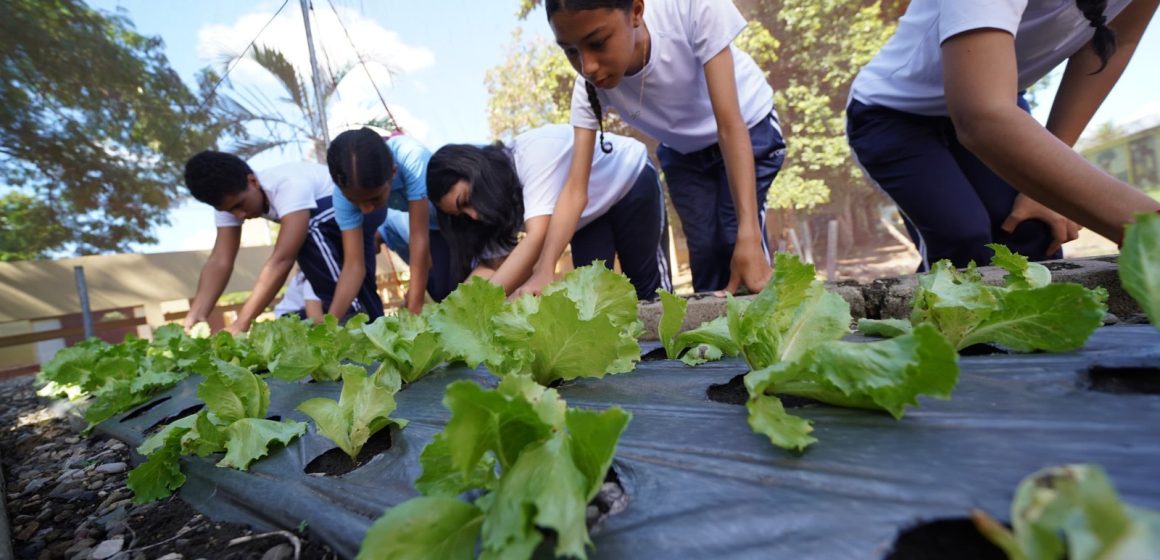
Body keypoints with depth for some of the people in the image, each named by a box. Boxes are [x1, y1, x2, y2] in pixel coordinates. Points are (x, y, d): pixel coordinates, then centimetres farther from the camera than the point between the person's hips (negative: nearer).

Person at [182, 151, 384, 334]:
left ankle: (354, 317, -27)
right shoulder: (230, 198, -12)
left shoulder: (290, 185, -36)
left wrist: (241, 324, -42)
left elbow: (283, 260, -42)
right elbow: (220, 261, -18)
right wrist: (195, 317, -32)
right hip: (330, 232, 8)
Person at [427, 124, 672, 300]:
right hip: (591, 212, 5)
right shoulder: (500, 200, -15)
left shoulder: (535, 151, -38)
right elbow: (491, 264, -17)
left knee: (647, 286, 0)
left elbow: (538, 236, -47)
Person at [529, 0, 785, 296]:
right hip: (683, 152, 3)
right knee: (705, 249, -8)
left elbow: (730, 127, -34)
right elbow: (576, 188, -29)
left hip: (748, 128, -2)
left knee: (735, 241, -18)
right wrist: (544, 268, -44)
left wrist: (749, 236, -41)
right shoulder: (588, 87, -25)